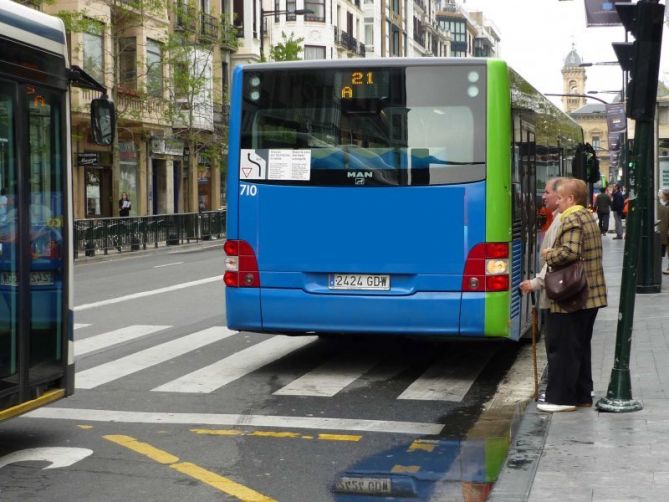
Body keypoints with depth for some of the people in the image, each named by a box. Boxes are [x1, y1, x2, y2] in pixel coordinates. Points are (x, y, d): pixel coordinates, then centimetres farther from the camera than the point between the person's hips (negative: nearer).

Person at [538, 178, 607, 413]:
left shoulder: (572, 220, -16)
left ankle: (561, 398, 0)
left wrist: (549, 255, -12)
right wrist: (554, 253, 11)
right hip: (591, 296, 10)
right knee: (580, 347, 16)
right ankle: (582, 395, 22)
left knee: (561, 348, -3)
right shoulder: (589, 217, 14)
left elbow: (569, 252, -29)